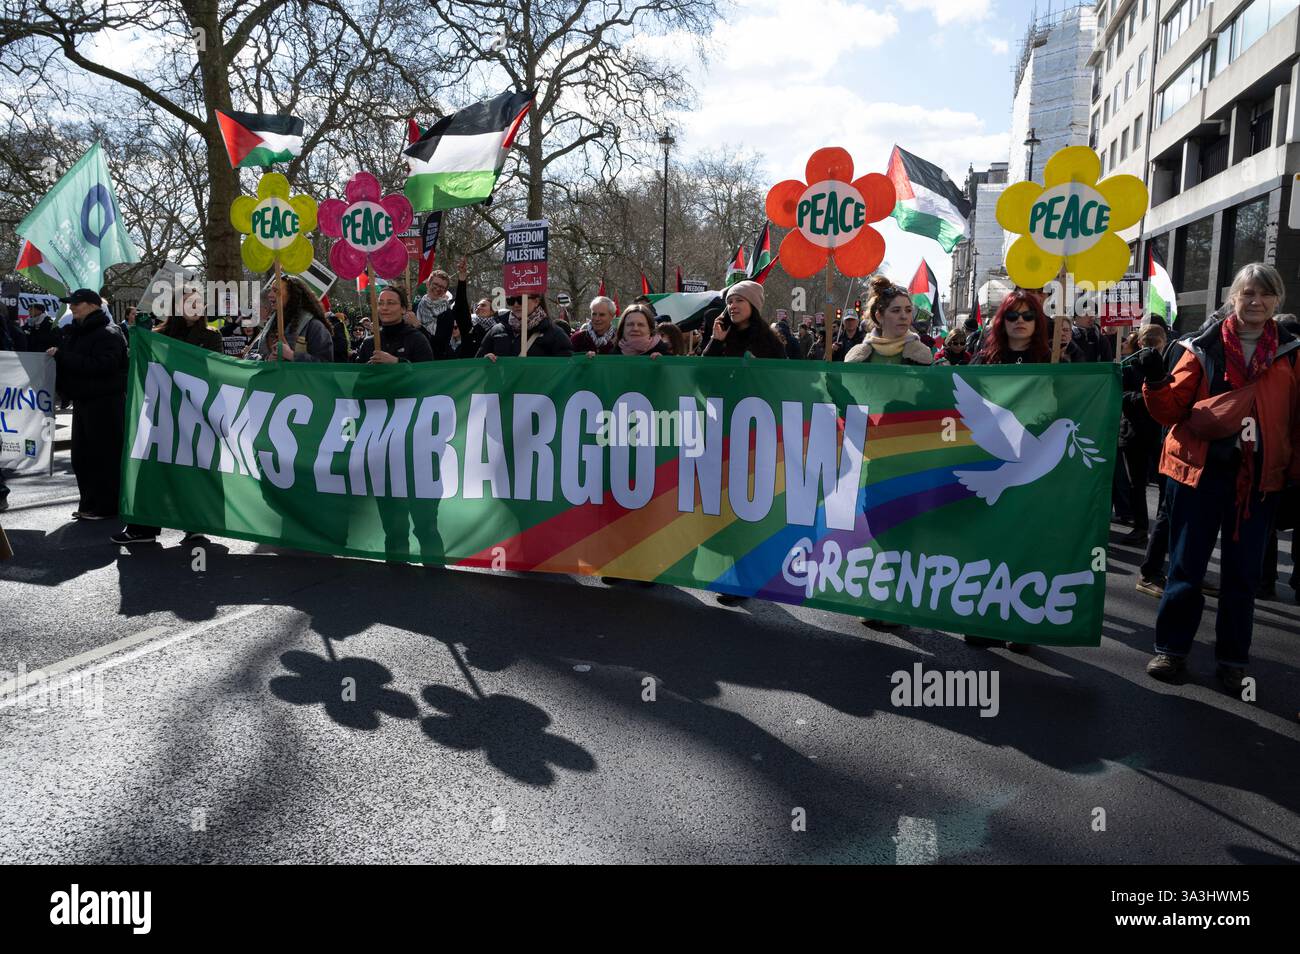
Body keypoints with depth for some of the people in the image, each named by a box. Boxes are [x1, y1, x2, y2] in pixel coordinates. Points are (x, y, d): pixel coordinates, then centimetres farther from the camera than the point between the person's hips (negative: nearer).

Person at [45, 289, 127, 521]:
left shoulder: (108, 333, -12)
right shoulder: (79, 331, 18)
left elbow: (101, 365, -25)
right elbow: (74, 361, 27)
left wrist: (63, 356, -22)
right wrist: (58, 354, 6)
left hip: (105, 403, -10)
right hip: (83, 401, 10)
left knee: (104, 455, -5)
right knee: (82, 456, 11)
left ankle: (105, 506, 2)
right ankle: (89, 504, 20)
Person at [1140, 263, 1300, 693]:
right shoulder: (1205, 346, -1)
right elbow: (1171, 409, -3)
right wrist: (1156, 382, -21)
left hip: (1258, 477, 2)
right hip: (1201, 470, -1)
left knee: (1242, 572, 10)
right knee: (1186, 565, 6)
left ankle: (1233, 659, 23)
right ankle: (1171, 648, 20)